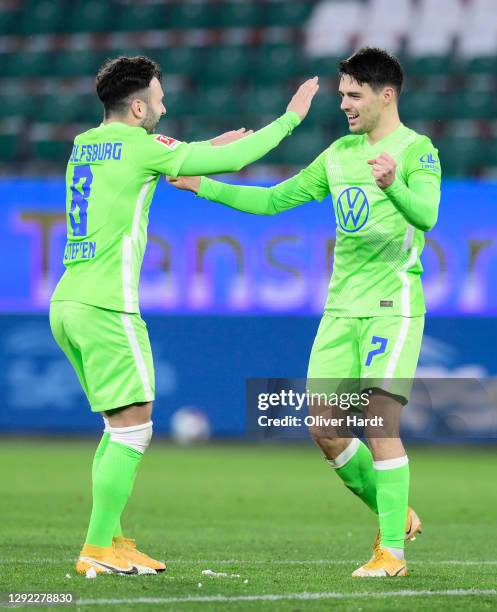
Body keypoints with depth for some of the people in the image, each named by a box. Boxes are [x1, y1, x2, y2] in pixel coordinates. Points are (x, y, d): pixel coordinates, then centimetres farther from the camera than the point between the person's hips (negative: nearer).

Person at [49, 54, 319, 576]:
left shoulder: (84, 145, 14)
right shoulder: (139, 147, -8)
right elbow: (233, 160, -2)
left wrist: (205, 148, 32)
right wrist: (290, 118, 10)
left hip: (66, 301, 9)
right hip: (106, 306, -9)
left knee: (120, 427, 17)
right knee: (132, 430, -4)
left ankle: (109, 538, 16)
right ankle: (98, 550, -6)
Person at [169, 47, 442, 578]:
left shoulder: (416, 150, -7)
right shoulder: (339, 154, 14)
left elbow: (426, 215, -25)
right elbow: (272, 200, 19)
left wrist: (393, 185, -45)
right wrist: (203, 185, 12)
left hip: (393, 305, -7)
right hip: (341, 306, 7)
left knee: (380, 422, -14)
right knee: (324, 428, 2)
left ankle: (392, 550, -7)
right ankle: (395, 514, 21)